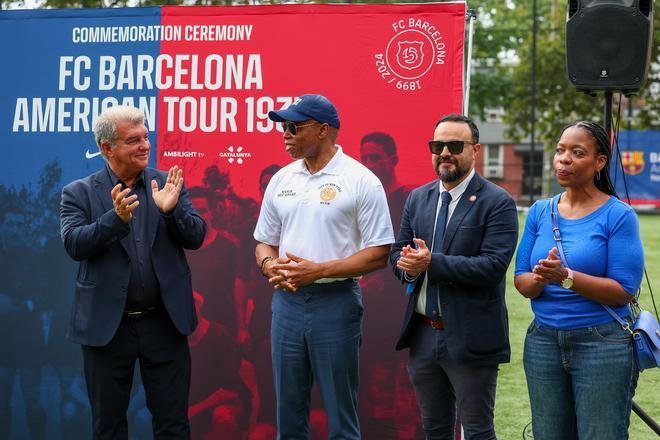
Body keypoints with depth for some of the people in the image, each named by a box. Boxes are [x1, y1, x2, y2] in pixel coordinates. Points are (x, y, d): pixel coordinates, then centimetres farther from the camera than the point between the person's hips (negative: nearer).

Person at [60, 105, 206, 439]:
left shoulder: (167, 184, 5)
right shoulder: (79, 193, -1)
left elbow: (196, 237, -1)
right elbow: (74, 245, -13)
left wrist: (171, 209, -20)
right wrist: (116, 218, -28)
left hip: (164, 323, 1)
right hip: (107, 326, -1)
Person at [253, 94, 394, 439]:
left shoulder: (360, 180, -6)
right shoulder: (281, 179, 10)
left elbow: (378, 254, -9)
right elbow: (264, 242, 17)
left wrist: (318, 270, -16)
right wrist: (270, 265, -6)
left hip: (336, 302, -5)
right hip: (286, 300, 5)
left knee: (340, 412, 2)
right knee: (288, 410, 11)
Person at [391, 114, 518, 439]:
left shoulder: (497, 203, -9)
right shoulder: (418, 198, 11)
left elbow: (493, 265, -19)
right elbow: (397, 253, 12)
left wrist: (432, 263, -23)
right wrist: (409, 266, -12)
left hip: (470, 339, -6)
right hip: (422, 336, 6)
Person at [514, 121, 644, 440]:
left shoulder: (618, 215, -7)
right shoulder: (540, 212, 7)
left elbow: (624, 291, -13)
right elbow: (521, 281, 4)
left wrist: (567, 277, -24)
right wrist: (540, 279, -19)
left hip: (602, 343, -4)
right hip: (543, 341, 5)